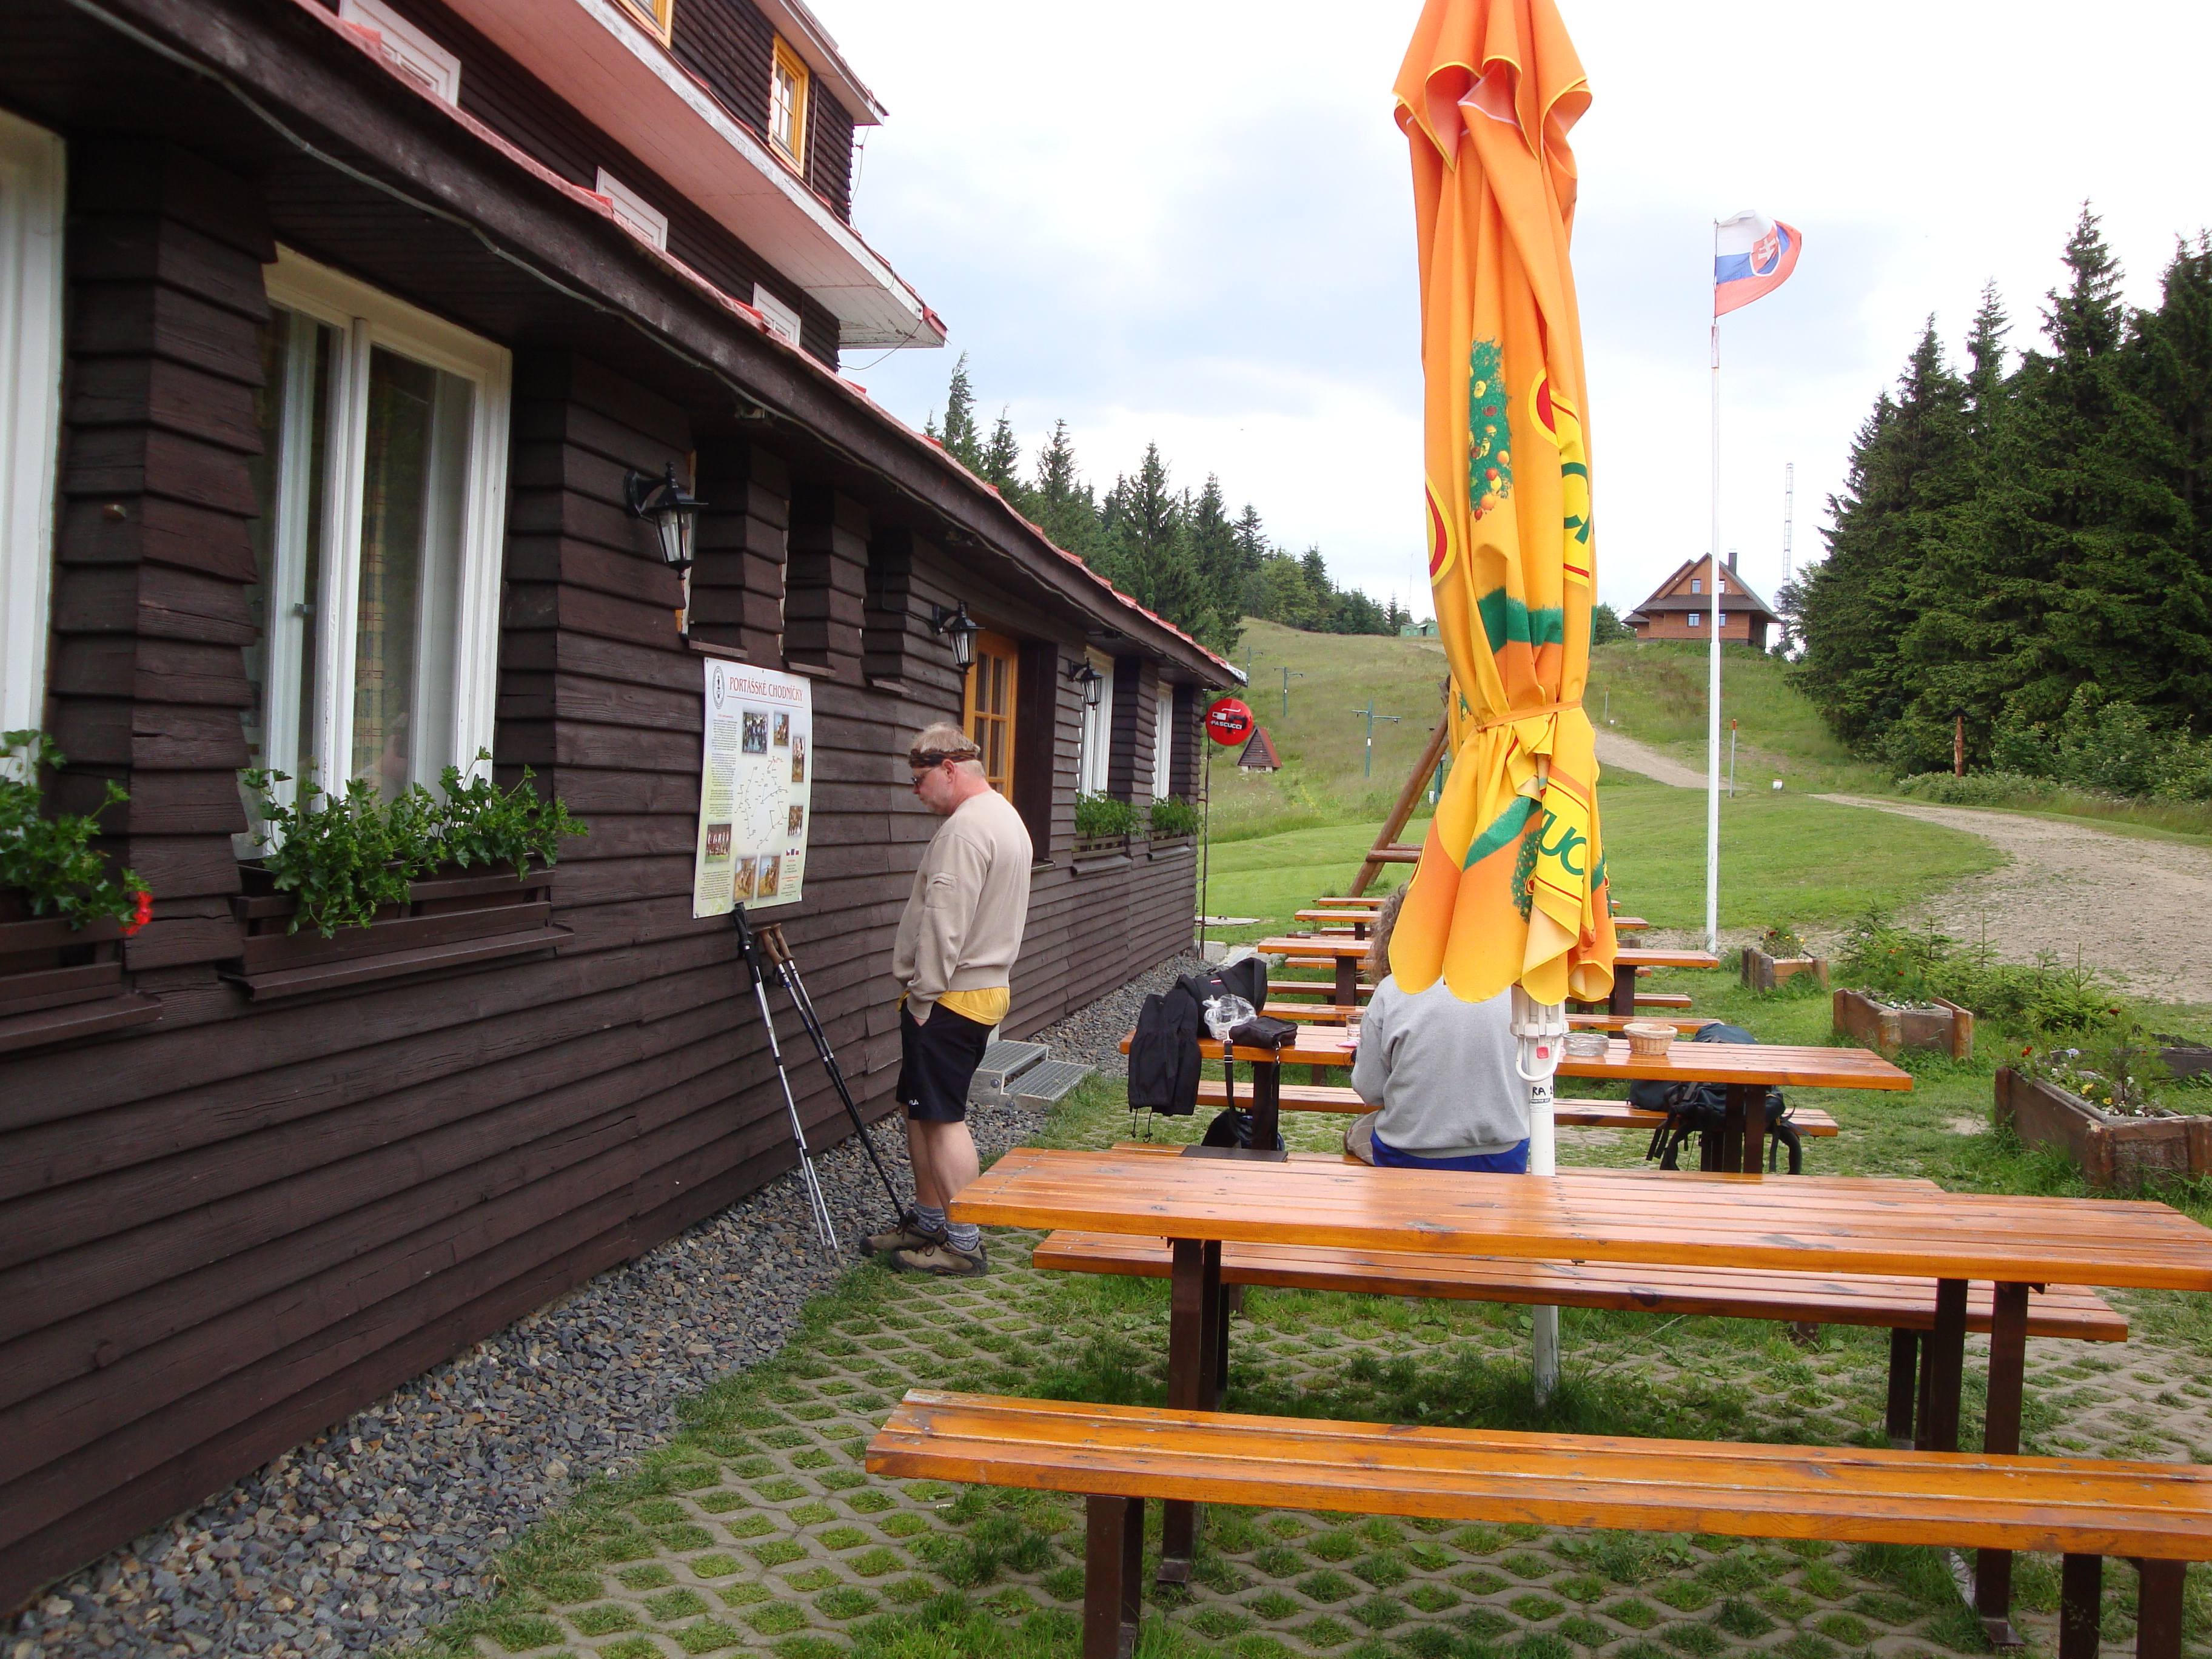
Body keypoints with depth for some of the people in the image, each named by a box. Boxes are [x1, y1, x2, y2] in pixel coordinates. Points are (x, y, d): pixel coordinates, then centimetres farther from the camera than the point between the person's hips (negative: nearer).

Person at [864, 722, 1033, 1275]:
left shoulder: (966, 827, -19)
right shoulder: (1005, 817, 16)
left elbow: (944, 924, -23)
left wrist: (923, 995, -17)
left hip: (949, 997, -11)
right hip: (987, 986, 11)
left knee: (942, 1117, -5)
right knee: (920, 1109, 18)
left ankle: (964, 1244, 1)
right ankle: (927, 1222, 27)